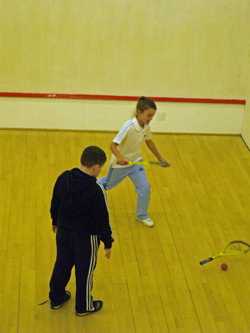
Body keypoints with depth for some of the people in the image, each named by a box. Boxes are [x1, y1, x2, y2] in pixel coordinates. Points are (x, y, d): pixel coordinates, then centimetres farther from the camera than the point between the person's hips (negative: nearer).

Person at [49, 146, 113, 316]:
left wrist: (56, 222, 22)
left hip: (64, 231, 6)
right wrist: (108, 243, -8)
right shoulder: (96, 190, -28)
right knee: (85, 271, 14)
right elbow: (102, 219, -20)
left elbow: (55, 203, 5)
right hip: (86, 236, -6)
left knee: (62, 265, 24)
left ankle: (56, 299, 43)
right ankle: (84, 306, 32)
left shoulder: (64, 178, -10)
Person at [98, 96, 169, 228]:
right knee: (107, 184, 19)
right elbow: (113, 145, -33)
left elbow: (149, 142, 8)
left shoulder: (146, 127, -12)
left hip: (135, 161, 5)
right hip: (120, 163, -5)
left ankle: (142, 215, 13)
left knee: (145, 187, -9)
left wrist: (160, 159, 14)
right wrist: (120, 157, -52)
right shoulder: (128, 127, -33)